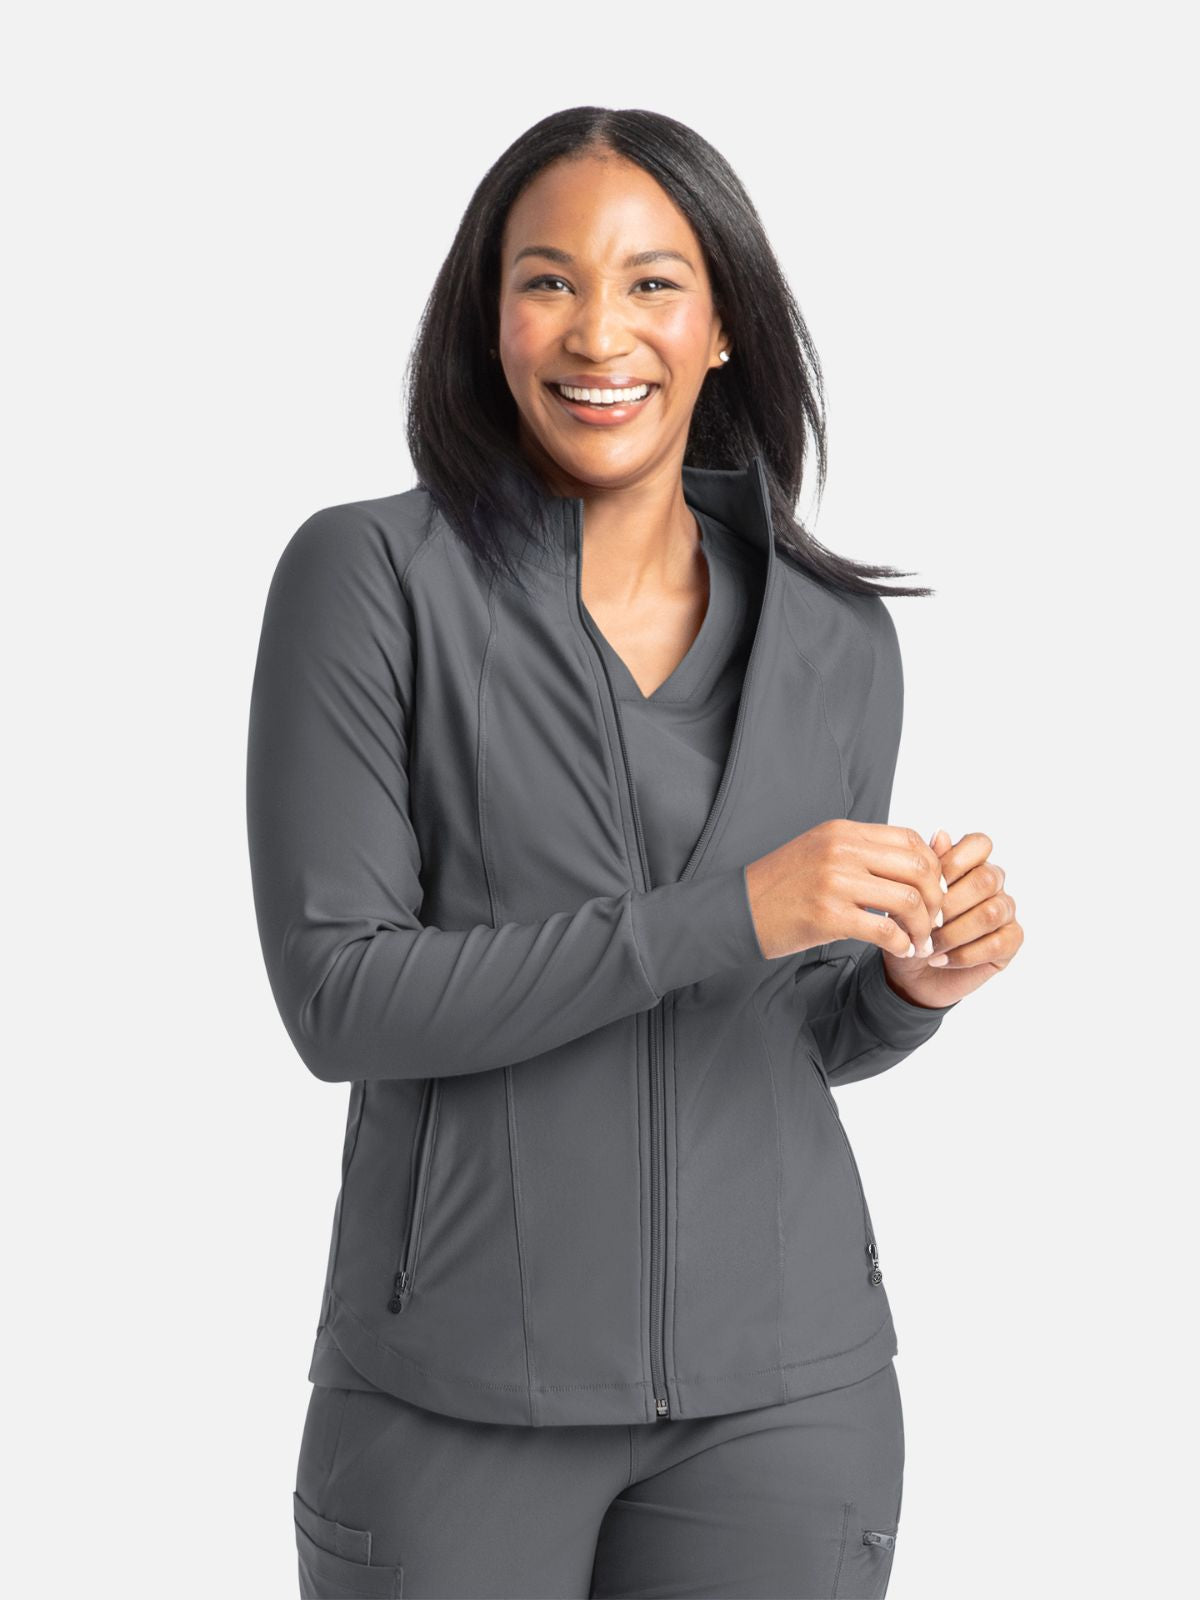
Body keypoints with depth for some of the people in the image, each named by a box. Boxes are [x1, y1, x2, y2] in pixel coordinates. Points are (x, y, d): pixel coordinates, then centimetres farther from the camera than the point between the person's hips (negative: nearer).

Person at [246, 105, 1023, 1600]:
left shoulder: (836, 636, 4)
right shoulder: (370, 574, -7)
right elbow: (335, 997, -13)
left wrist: (912, 983, -8)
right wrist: (723, 918, -20)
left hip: (780, 1386, 3)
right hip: (458, 1391, -3)